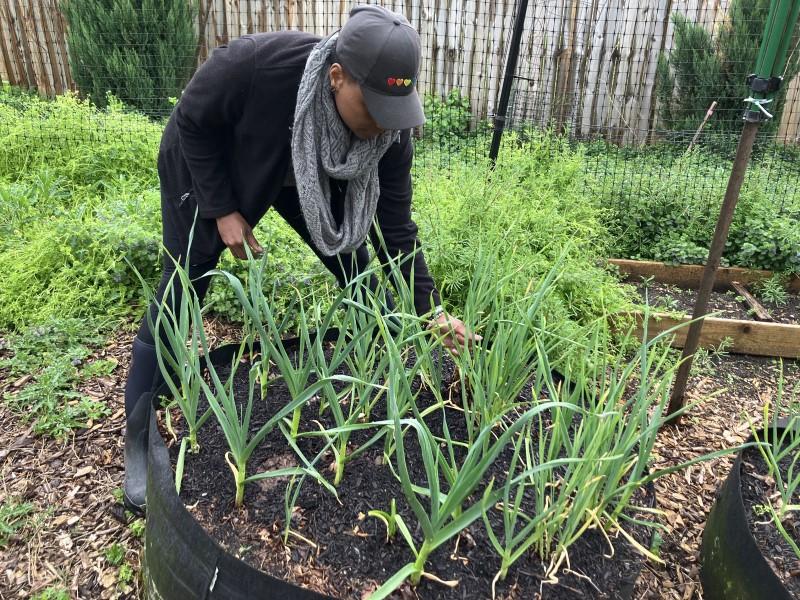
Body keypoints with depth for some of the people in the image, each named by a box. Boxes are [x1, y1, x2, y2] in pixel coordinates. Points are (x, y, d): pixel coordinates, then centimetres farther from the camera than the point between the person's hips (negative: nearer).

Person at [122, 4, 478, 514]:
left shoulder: (389, 130, -29)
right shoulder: (256, 63, -41)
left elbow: (396, 227, -22)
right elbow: (192, 122, -22)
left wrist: (433, 309, -26)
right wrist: (223, 209, -23)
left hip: (302, 175, 4)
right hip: (205, 163, -3)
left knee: (356, 267, -3)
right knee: (179, 298, -5)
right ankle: (139, 442, 12)